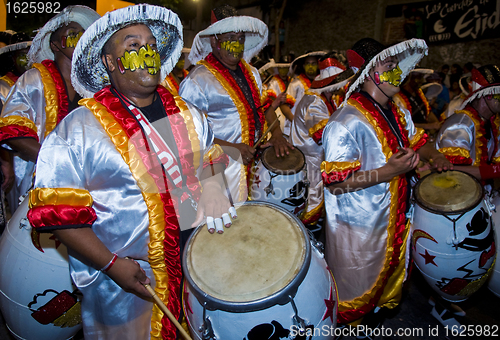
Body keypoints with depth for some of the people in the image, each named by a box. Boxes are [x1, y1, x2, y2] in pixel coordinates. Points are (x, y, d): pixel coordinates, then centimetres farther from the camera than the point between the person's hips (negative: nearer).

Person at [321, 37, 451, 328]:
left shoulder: (398, 112, 3)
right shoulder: (347, 122, -26)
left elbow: (414, 139, 22)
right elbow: (334, 183, -29)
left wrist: (434, 155, 2)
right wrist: (387, 172, -32)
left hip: (394, 217, 8)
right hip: (359, 226, -8)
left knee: (387, 274, 28)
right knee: (356, 286, 14)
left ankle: (376, 309, 54)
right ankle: (347, 324, 42)